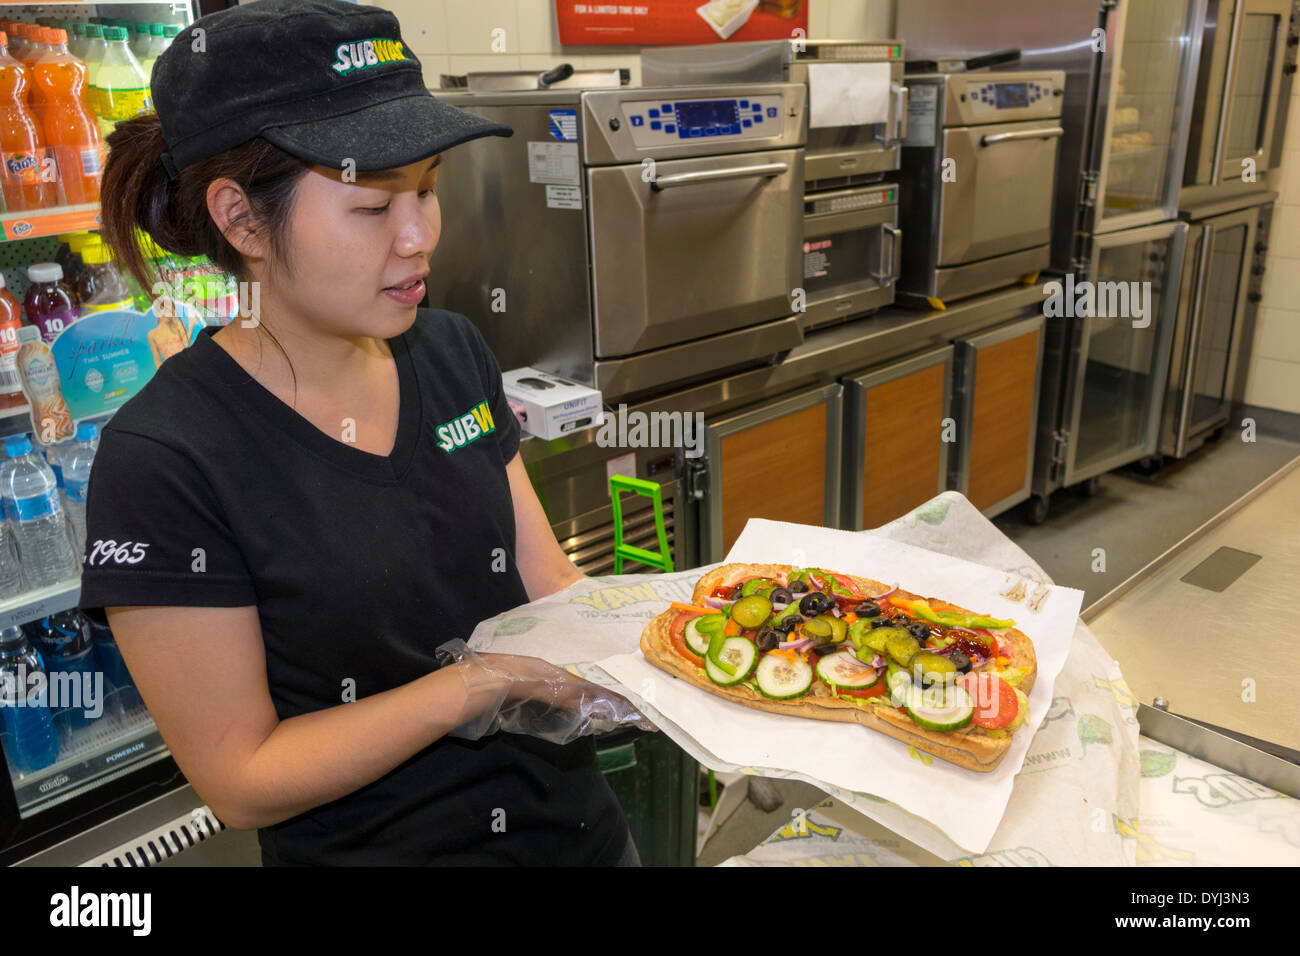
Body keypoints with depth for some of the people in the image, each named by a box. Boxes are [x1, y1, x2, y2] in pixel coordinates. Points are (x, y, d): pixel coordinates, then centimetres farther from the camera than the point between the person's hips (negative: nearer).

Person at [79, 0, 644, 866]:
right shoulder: (163, 461, -22)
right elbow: (241, 781, -18)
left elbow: (551, 584, -2)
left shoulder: (451, 352, -4)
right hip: (373, 844, -5)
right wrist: (493, 679, -26)